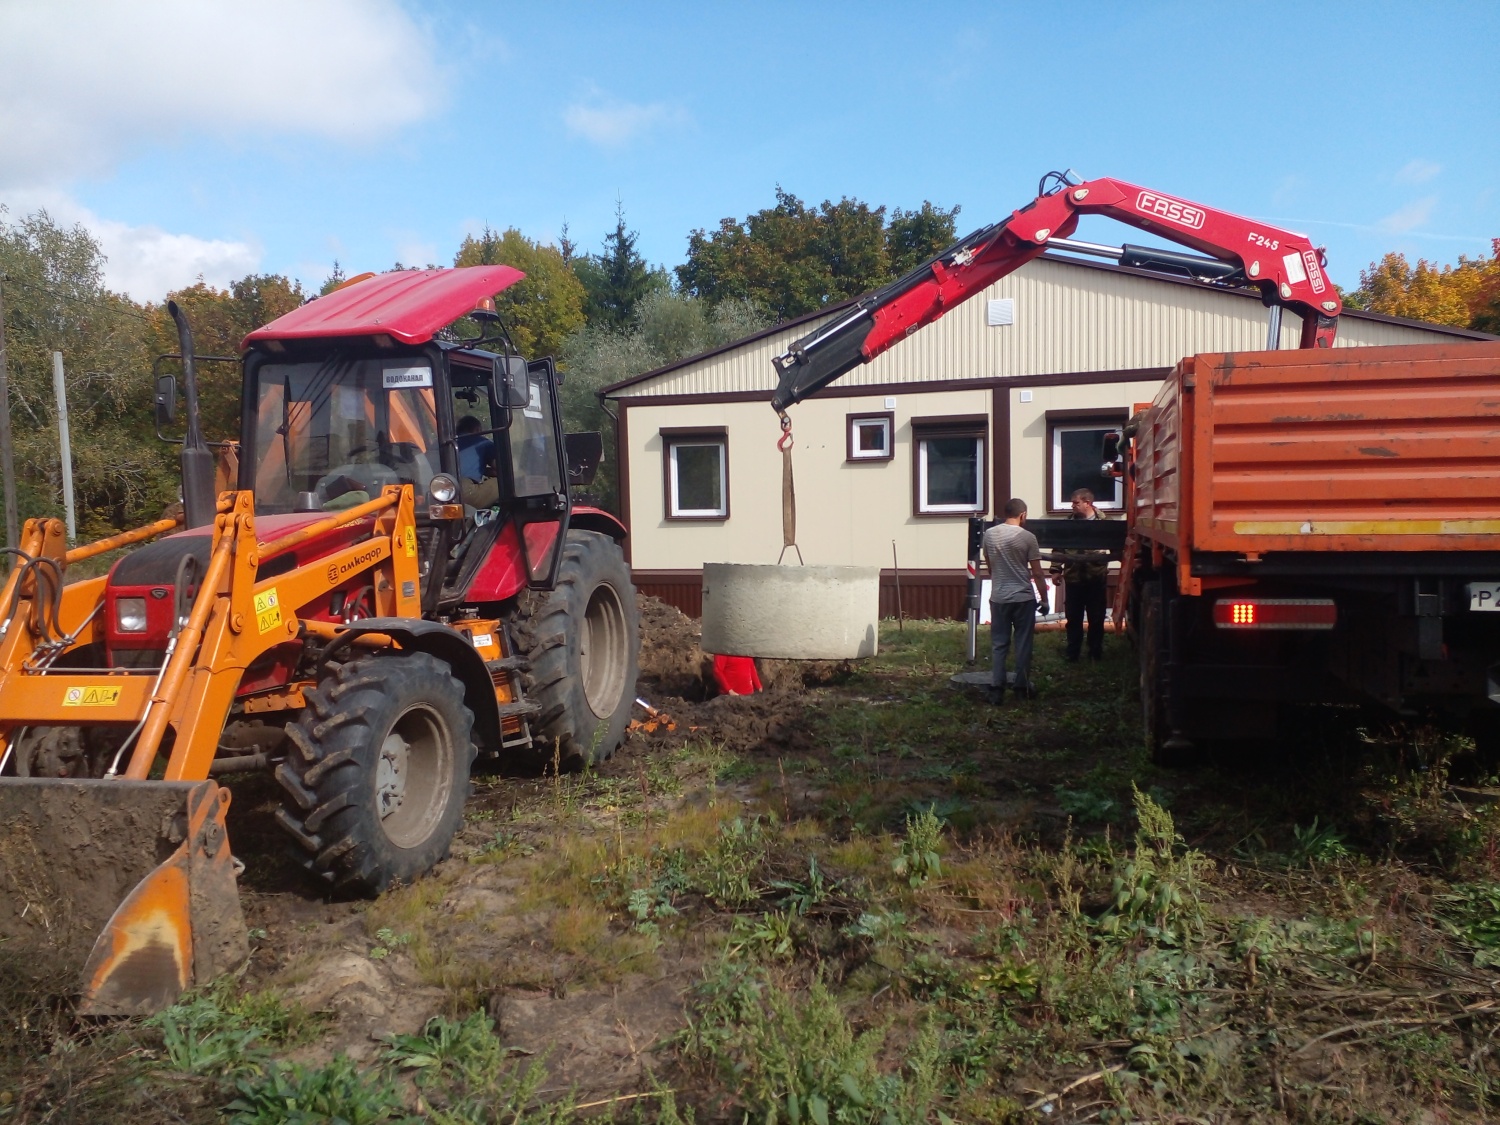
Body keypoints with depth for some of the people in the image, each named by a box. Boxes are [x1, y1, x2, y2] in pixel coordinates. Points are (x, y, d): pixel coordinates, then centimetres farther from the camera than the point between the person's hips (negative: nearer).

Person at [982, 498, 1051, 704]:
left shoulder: (989, 535, 1)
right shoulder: (1027, 537, -10)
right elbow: (1037, 574, -8)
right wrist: (1044, 600, 2)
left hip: (998, 598, 3)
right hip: (1023, 598, -3)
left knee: (998, 644, 6)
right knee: (1023, 644, 8)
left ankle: (996, 689, 2)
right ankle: (1022, 687, 15)